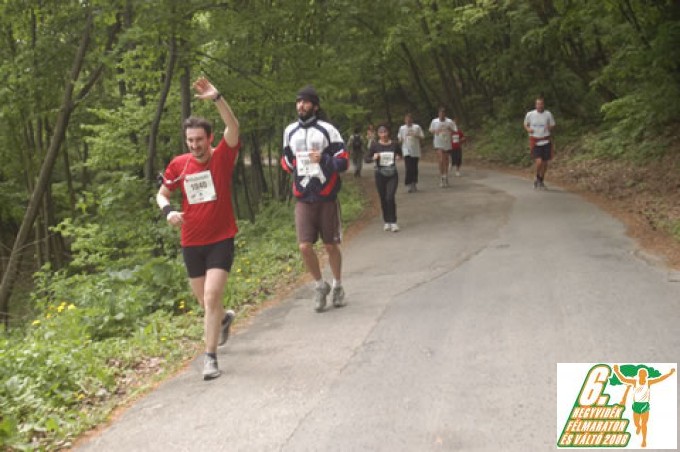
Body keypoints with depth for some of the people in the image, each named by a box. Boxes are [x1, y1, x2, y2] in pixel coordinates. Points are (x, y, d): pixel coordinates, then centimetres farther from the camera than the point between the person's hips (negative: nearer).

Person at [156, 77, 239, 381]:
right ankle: (224, 318, 51)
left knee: (211, 297, -15)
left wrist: (216, 98, -41)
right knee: (204, 300, 17)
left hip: (221, 240, -4)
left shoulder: (222, 158, -10)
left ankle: (211, 357, -4)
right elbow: (162, 194, 11)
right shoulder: (178, 165, -2)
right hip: (191, 242, 4)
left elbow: (233, 127, -28)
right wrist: (168, 210, -11)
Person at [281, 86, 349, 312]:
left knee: (331, 245, 8)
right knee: (305, 246, -7)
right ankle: (320, 285, 16)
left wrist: (323, 159, -22)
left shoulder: (327, 130, -5)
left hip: (327, 198, -3)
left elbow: (343, 161, -6)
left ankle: (337, 286, 28)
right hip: (303, 199, 3)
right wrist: (289, 163, 5)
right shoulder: (289, 131, 9)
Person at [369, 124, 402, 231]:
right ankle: (387, 222, 23)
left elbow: (400, 154, 17)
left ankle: (393, 222, -4)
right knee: (383, 199, 8)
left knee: (390, 198, -13)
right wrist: (374, 158, -18)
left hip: (392, 175, -1)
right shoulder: (375, 146, -4)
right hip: (380, 175, 1)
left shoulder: (394, 145, -2)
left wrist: (398, 157, -3)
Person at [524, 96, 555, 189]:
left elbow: (553, 125, 10)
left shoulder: (548, 114, 0)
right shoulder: (530, 114, -1)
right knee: (539, 161, -16)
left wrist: (549, 128, -14)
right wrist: (528, 129, -9)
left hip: (546, 141, 2)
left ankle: (541, 181, 28)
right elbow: (525, 124, 14)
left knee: (545, 162, 7)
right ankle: (537, 179, 10)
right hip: (535, 142, -2)